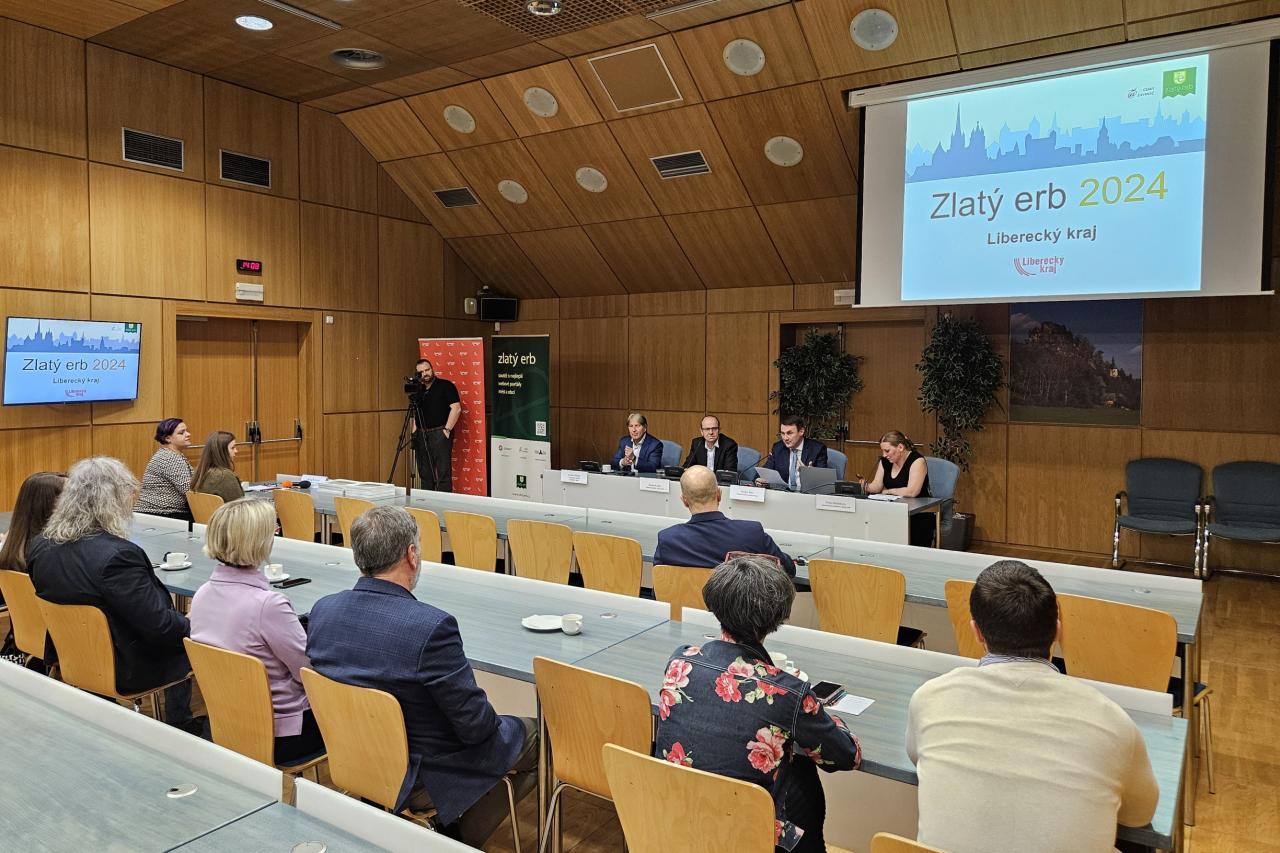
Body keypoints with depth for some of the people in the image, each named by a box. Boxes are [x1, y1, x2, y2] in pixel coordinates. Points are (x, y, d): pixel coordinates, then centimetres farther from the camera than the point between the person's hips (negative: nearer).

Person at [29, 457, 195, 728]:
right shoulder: (117, 555, -31)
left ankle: (179, 724, 31)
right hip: (123, 671, -8)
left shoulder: (40, 546, -5)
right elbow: (160, 625, -27)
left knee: (180, 625, 22)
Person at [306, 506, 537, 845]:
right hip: (418, 779, -7)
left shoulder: (321, 610, -9)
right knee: (535, 735, 13)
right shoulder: (431, 626, -31)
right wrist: (492, 721, 1)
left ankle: (449, 828, 21)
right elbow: (476, 725, -22)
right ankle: (459, 834, 15)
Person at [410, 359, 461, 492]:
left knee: (443, 472, -8)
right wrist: (414, 432, 12)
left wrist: (447, 430, -13)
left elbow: (456, 408, -9)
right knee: (425, 474, 8)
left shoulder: (446, 386, -2)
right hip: (421, 435, 7)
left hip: (440, 434, -7)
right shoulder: (418, 391, 17)